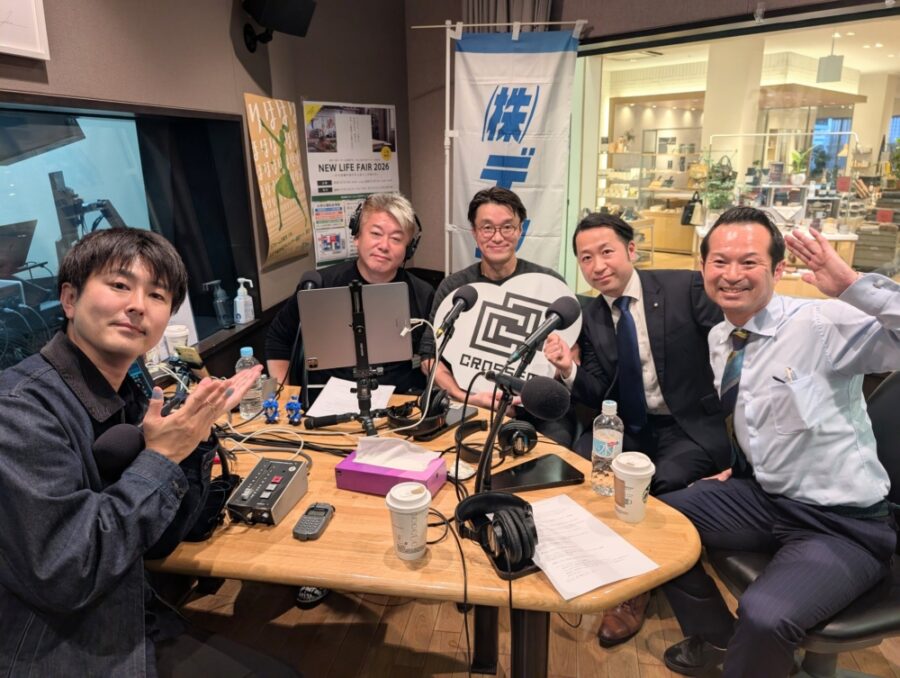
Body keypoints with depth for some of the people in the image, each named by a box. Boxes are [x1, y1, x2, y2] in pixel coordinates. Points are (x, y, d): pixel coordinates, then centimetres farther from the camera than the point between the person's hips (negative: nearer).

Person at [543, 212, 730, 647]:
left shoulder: (684, 288, -9)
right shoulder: (591, 317, 4)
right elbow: (596, 395, 0)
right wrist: (568, 370, -20)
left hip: (690, 430, -3)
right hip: (629, 430, 4)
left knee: (659, 486, -28)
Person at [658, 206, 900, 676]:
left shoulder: (823, 324, -19)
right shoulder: (719, 339, 4)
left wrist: (853, 285, -39)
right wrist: (739, 466, 8)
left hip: (841, 524, -7)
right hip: (761, 495, 8)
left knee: (764, 617, -31)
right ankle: (714, 637, 29)